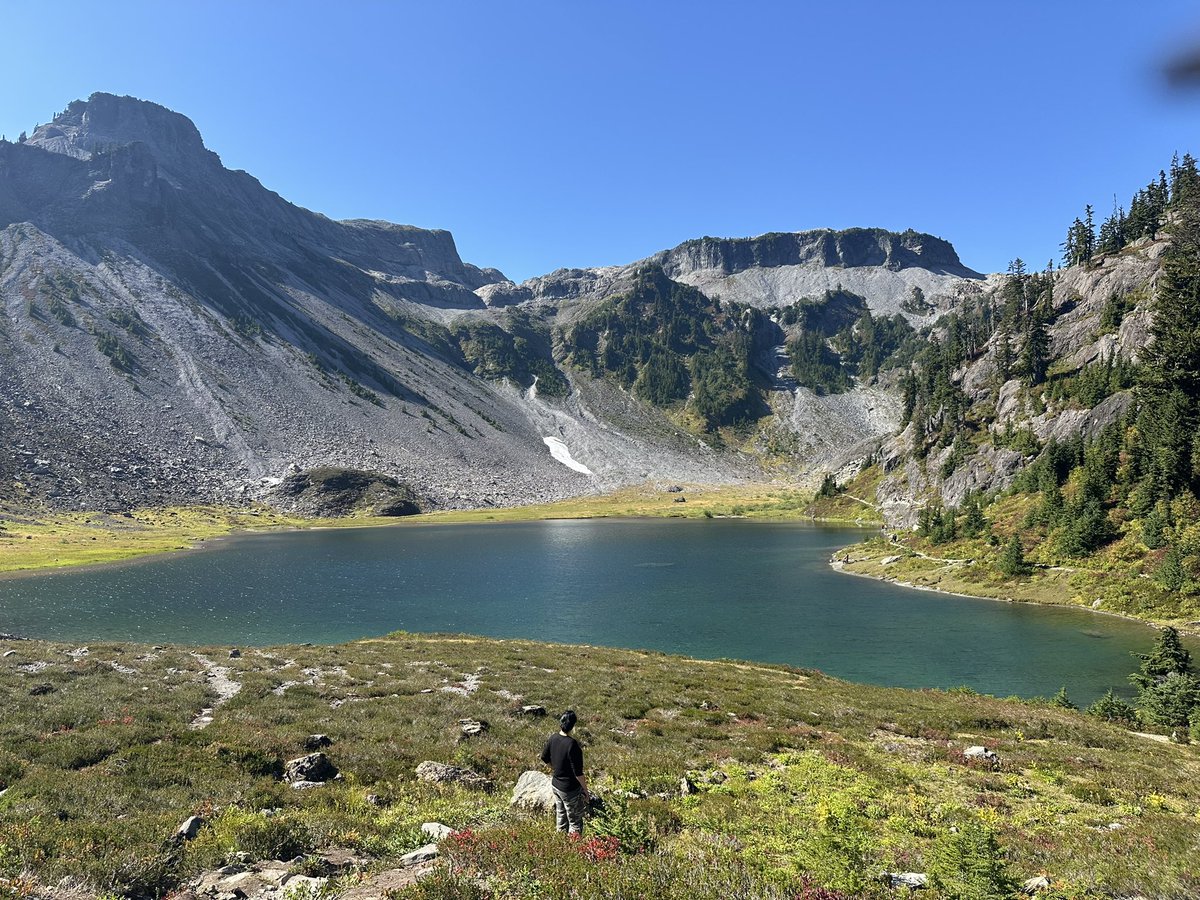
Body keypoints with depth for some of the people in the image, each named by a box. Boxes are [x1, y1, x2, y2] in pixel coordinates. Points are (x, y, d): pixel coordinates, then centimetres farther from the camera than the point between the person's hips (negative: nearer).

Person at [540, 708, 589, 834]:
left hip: (555, 785, 7)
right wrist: (585, 790, -10)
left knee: (560, 816, 24)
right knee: (575, 821, 11)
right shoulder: (572, 745, -28)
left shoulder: (552, 739, -8)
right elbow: (578, 773, -23)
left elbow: (545, 759, 8)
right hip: (570, 790, -7)